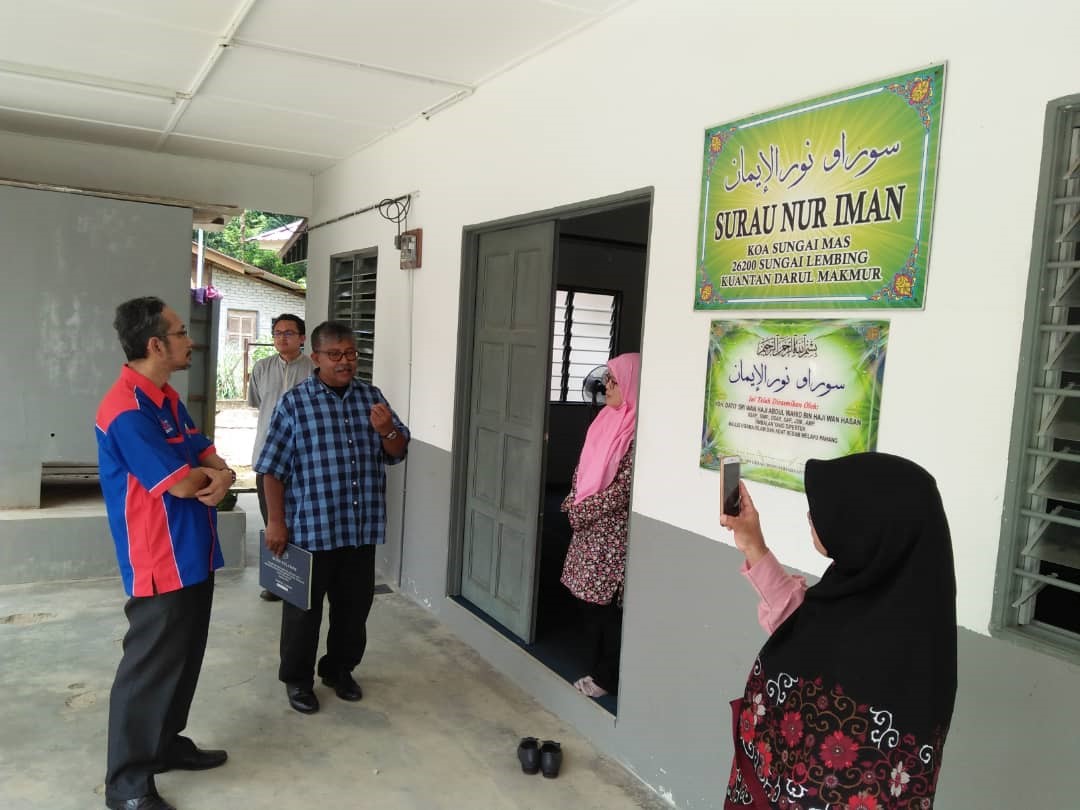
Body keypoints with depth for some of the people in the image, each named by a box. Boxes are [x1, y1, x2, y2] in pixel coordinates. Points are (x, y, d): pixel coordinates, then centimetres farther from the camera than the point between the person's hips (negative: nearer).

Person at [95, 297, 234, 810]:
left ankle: (166, 743, 37)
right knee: (149, 667, 2)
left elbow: (207, 456, 12)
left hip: (193, 556, 9)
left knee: (184, 658, 20)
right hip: (160, 563, -9)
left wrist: (221, 477, -12)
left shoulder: (168, 399, 10)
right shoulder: (126, 410, -22)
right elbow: (182, 484, -23)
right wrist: (208, 475, -1)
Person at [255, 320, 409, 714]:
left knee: (354, 606, 16)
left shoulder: (371, 396, 5)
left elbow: (398, 454, 8)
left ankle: (339, 669, 36)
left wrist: (387, 430, -14)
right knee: (304, 608, 9)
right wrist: (276, 521, -8)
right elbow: (273, 468, -5)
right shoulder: (294, 402, -7)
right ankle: (297, 679, 28)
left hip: (362, 528, 4)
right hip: (311, 528, -4)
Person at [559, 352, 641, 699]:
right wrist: (573, 502, 3)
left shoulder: (637, 430, -19)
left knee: (606, 605, 3)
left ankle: (607, 678, 20)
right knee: (589, 600, 15)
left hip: (612, 531, -8)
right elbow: (584, 468, 15)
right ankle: (599, 669, 30)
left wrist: (581, 510, -13)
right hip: (588, 527, 8)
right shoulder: (606, 419, 7)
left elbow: (624, 489, -20)